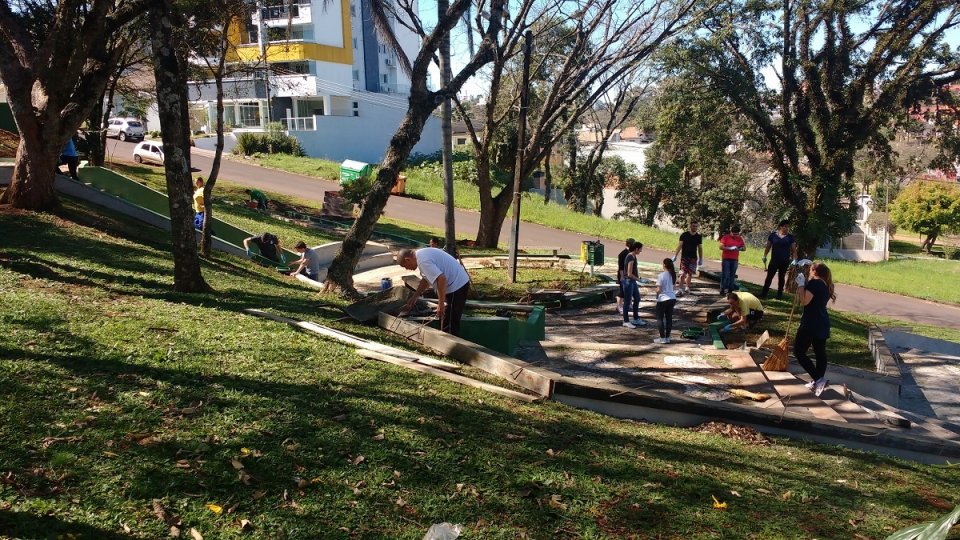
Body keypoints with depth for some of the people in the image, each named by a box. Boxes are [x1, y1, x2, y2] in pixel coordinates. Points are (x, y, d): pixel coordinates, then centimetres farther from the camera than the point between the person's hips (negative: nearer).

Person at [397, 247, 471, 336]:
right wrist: (414, 297, 26)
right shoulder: (422, 254, 12)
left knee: (449, 327, -4)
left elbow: (441, 278, -30)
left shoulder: (422, 260, -20)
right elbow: (426, 279, 24)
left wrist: (440, 304, -24)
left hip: (456, 286, -11)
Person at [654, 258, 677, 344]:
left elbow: (658, 290, -16)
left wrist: (656, 293, 4)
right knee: (669, 318, 11)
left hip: (663, 299, -6)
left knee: (660, 318, 5)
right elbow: (673, 286, 7)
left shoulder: (661, 275, -17)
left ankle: (662, 338, 5)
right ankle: (667, 337, 16)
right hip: (672, 299, 6)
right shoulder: (673, 275, 3)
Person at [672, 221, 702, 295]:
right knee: (683, 273, -10)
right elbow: (680, 245, -4)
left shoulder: (699, 236, 7)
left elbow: (700, 248, 12)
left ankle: (687, 287, 21)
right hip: (684, 256, -3)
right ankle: (680, 287, -9)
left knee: (690, 273, 8)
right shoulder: (684, 235, -3)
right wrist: (675, 255, -9)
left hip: (693, 258, 3)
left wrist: (700, 259, 12)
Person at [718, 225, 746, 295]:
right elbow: (721, 247, -10)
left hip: (735, 259, 3)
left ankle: (730, 290, 10)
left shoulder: (740, 238, 8)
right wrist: (730, 248, -22)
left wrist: (740, 248, -13)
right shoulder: (725, 237, -3)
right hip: (726, 259, -3)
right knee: (725, 275, -4)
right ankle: (722, 290, -1)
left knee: (732, 275, 5)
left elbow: (744, 248, 10)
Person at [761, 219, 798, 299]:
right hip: (774, 260, -1)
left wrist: (794, 260, -5)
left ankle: (779, 294, 17)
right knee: (769, 276, -4)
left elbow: (794, 249, 3)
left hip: (785, 261, 1)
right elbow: (768, 246, 8)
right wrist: (764, 256, 2)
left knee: (781, 278, 10)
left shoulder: (790, 237, 3)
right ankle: (763, 293, -1)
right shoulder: (773, 235, 1)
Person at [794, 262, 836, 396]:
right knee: (820, 353, 12)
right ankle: (819, 382, 17)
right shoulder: (826, 285, 13)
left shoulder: (814, 283, -14)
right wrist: (804, 284, 13)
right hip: (822, 324, 9)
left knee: (799, 352, -4)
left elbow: (805, 301, -18)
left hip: (810, 324, -9)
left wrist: (801, 284, -10)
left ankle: (818, 379, -12)